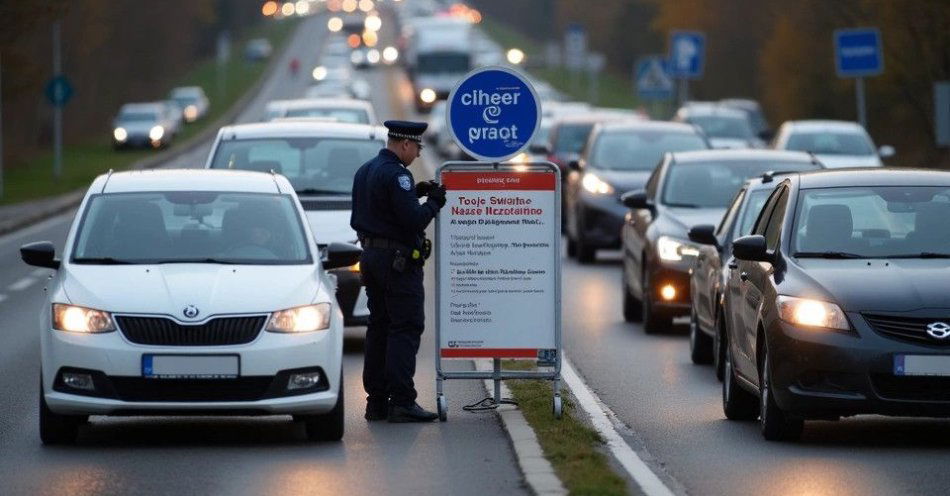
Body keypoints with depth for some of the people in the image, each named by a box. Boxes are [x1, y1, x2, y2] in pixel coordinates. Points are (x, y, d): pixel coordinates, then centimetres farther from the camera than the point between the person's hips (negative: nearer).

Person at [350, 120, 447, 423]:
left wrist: (414, 193, 15)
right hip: (398, 259, -9)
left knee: (379, 327, 12)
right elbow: (413, 220, -22)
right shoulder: (395, 174, -17)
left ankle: (376, 401, 12)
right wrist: (433, 202, -4)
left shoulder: (365, 171, 13)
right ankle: (401, 402, -12)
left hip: (371, 257, 9)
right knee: (406, 329, -7)